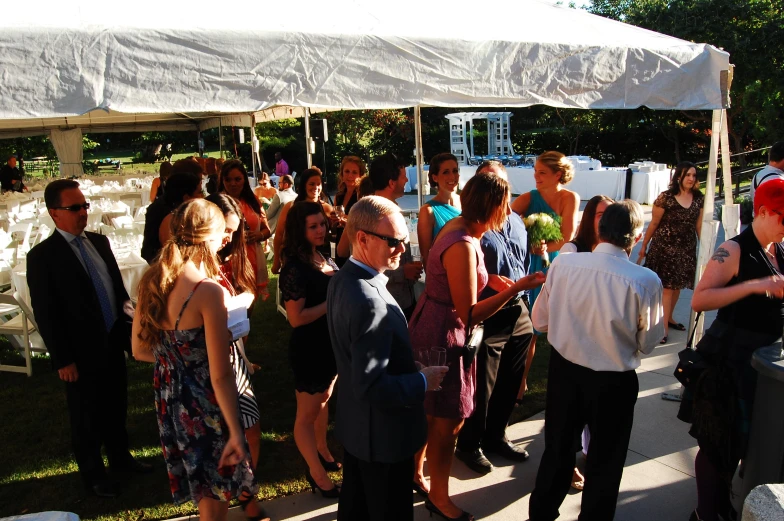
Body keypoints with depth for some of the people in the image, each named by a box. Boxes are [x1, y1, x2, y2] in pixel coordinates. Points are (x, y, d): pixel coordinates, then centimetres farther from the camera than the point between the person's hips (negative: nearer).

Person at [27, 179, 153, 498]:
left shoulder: (99, 242, 5)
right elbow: (45, 314, -14)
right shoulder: (42, 256, -14)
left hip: (113, 343, 6)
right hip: (81, 352, -5)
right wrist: (63, 360, -14)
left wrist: (128, 324, 7)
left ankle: (119, 457, 42)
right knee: (87, 418, 13)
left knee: (116, 407, 20)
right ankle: (92, 474, 33)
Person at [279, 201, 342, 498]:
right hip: (310, 350, -9)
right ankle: (317, 473, 27)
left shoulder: (324, 258, 3)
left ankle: (322, 453, 47)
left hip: (332, 345, 9)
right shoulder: (295, 267, -22)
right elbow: (296, 318, -25)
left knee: (323, 401, 26)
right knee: (307, 413, 11)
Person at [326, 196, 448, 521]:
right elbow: (372, 387, -31)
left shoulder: (343, 279, -2)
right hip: (383, 433, -9)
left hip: (355, 424, 9)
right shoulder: (369, 302, -33)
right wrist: (423, 381, -18)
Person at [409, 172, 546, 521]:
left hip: (434, 328, 9)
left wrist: (490, 280, 3)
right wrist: (517, 288, -23)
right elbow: (469, 314, -25)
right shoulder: (462, 246, -27)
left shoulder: (459, 227, 2)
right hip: (442, 338, -9)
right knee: (448, 422, 7)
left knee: (432, 416, 22)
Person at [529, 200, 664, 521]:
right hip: (613, 381, -3)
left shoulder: (562, 264, -14)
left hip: (563, 370, 3)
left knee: (557, 449, 23)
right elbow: (648, 343, -8)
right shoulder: (646, 281, -20)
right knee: (606, 460, 20)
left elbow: (540, 321, -3)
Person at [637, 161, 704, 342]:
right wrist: (644, 246, -1)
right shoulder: (665, 197, -11)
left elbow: (699, 225, 9)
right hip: (664, 246, -5)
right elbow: (654, 223, -5)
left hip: (687, 248, 5)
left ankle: (669, 317, 33)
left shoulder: (698, 199, 3)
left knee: (678, 285, 14)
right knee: (666, 286, -5)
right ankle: (664, 327, 1)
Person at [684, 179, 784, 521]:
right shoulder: (734, 251, -15)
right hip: (731, 359, -7)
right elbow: (699, 300, -25)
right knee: (719, 441, 4)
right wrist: (753, 286, -29)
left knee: (742, 438, 20)